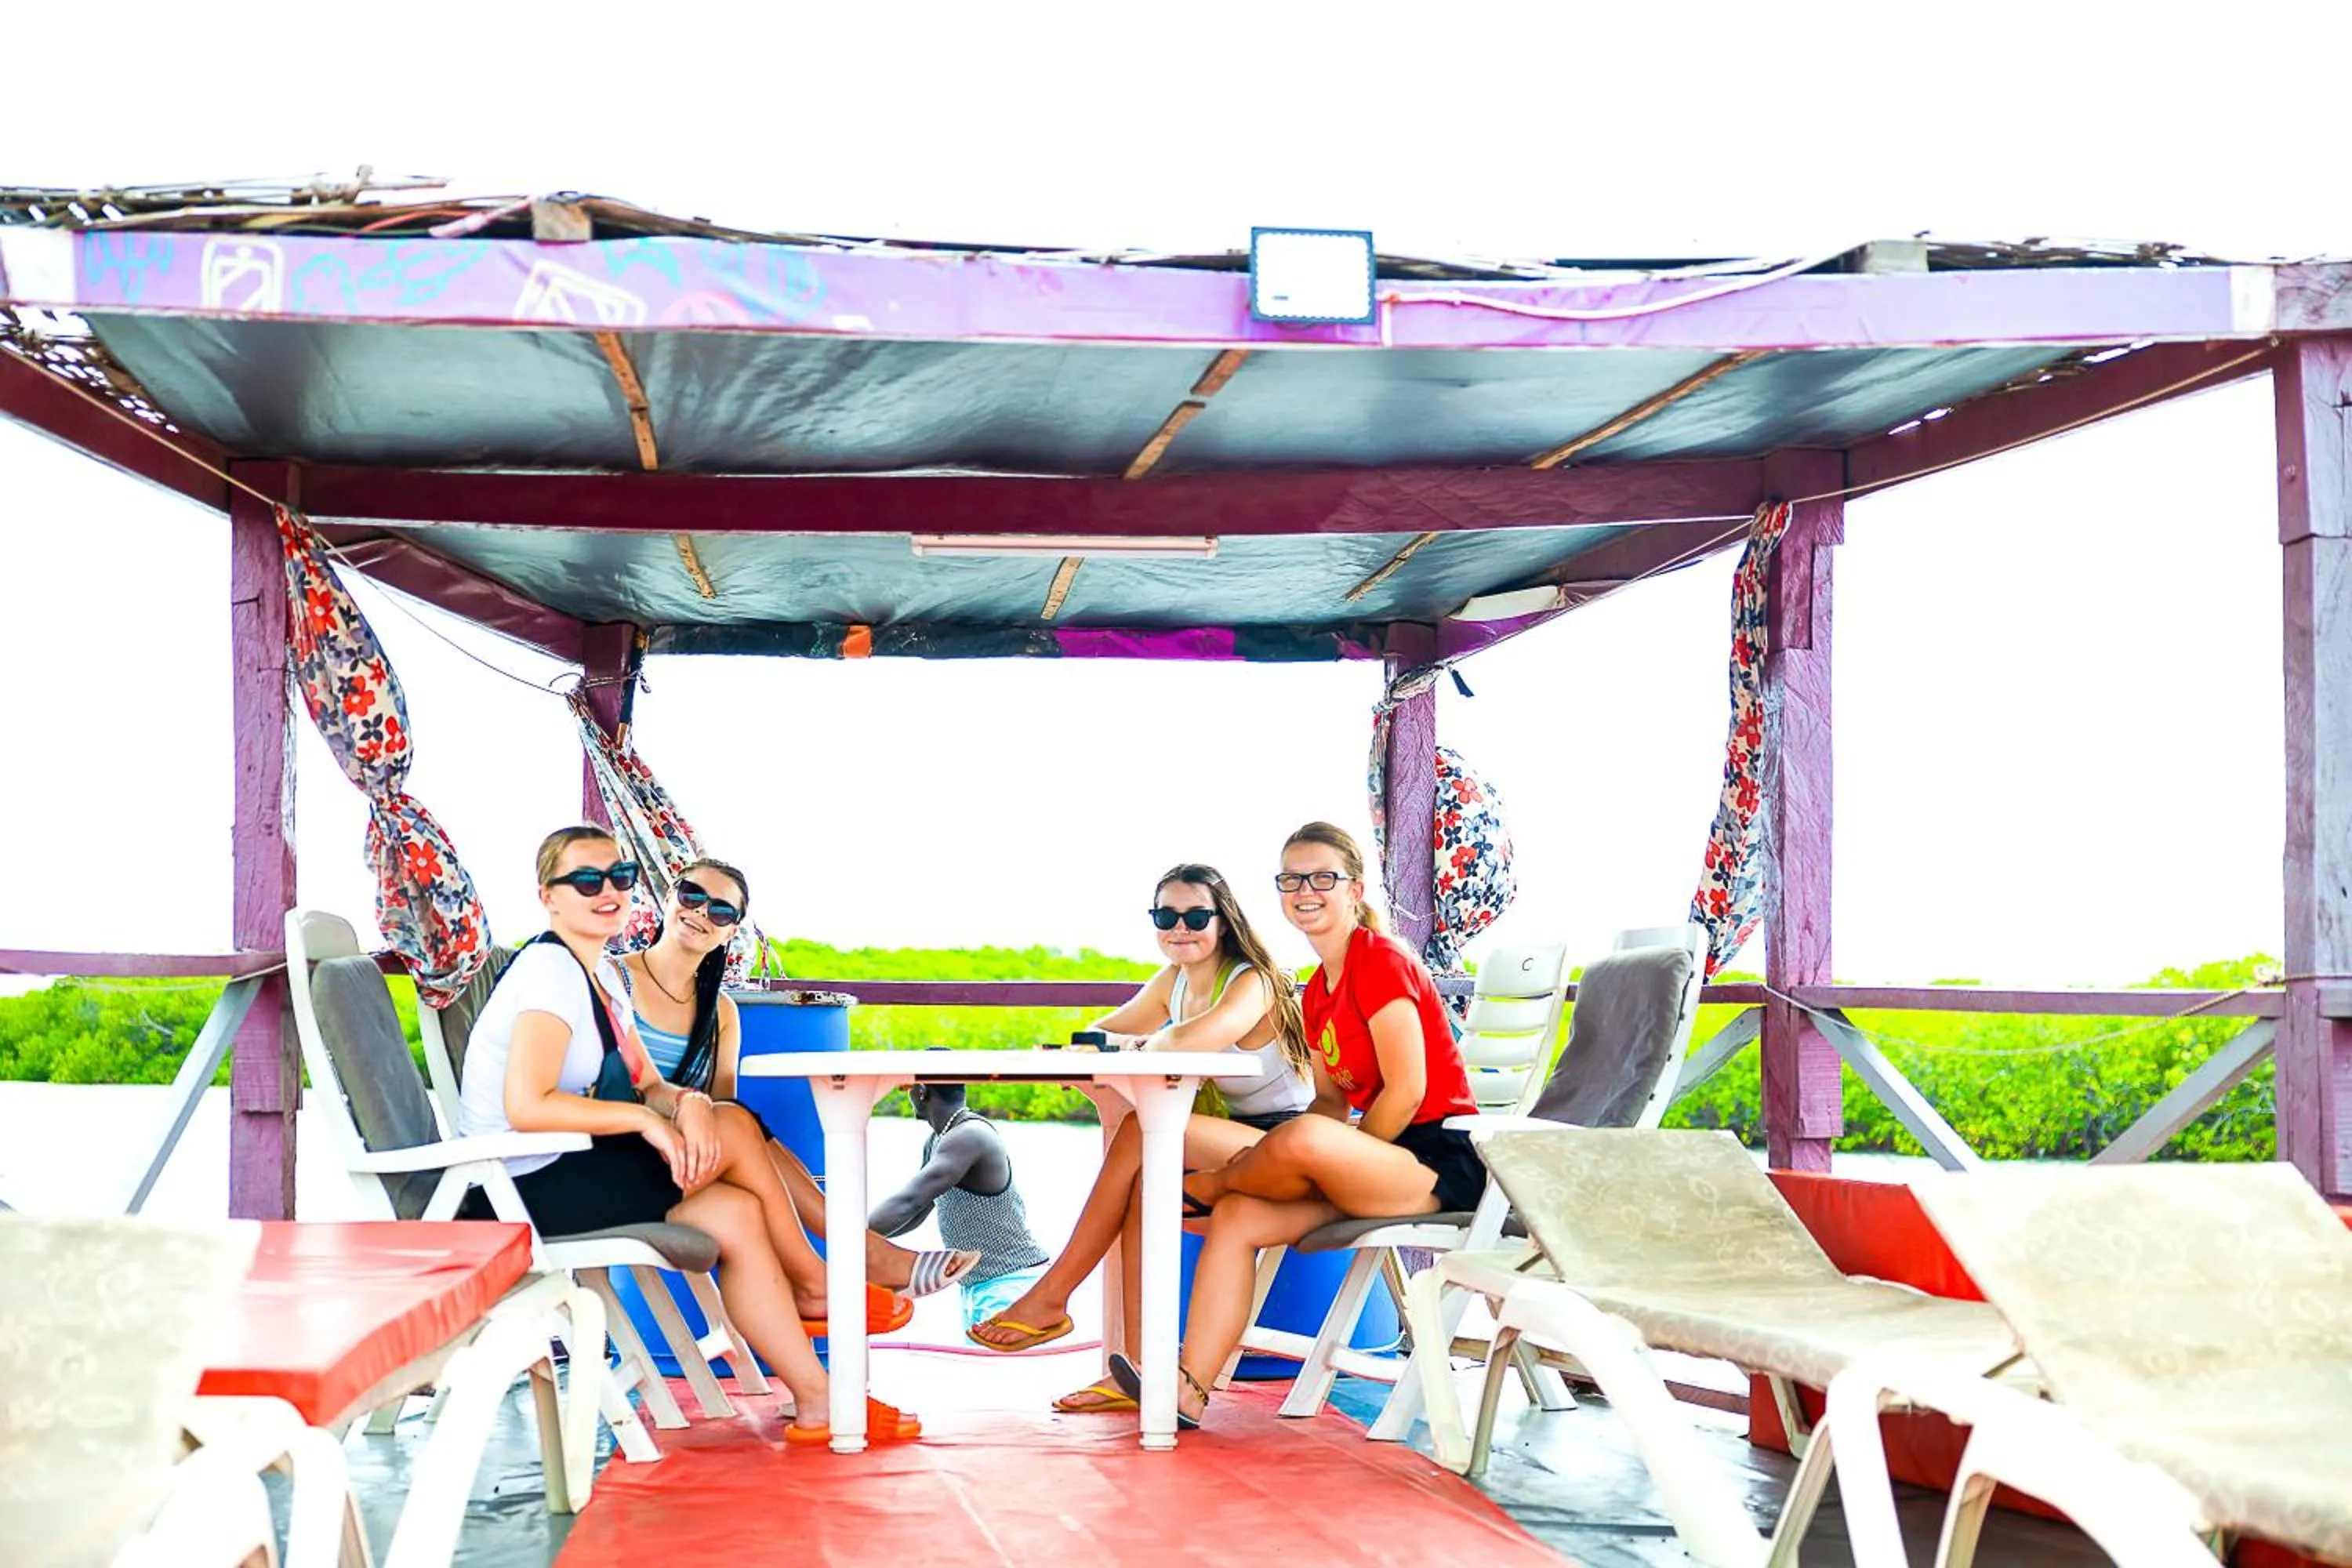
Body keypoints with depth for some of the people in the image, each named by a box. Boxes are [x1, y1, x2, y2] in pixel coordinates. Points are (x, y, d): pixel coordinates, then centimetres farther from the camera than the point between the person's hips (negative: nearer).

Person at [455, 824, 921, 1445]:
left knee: (735, 1213, -4)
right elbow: (525, 1107, -28)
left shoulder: (603, 973, 14)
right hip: (525, 1188, -9)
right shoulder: (550, 971, -16)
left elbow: (648, 1084, 10)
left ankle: (816, 1400, 2)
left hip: (572, 1170, 9)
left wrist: (687, 1102, -13)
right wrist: (645, 1120, -21)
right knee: (734, 1130, -15)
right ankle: (814, 1284, 1)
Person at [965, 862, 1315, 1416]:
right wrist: (1106, 1041, -9)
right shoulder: (1173, 981, 11)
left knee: (1140, 1133, -28)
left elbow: (1199, 1038, -38)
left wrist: (1144, 1043, -20)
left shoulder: (1253, 982, -17)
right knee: (1147, 1176, -25)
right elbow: (1102, 1032, 15)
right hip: (1233, 1139, 8)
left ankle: (1051, 1298, -20)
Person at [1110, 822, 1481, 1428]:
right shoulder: (1316, 992, 15)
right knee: (1236, 1218, -5)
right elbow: (1332, 1099, 13)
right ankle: (1188, 1389, -13)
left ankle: (1211, 1184, 1)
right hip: (1381, 1165, 9)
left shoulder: (1380, 960, -12)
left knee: (1303, 1141, -33)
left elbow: (1406, 1090, -17)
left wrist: (1340, 1167, -12)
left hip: (1443, 1160, -9)